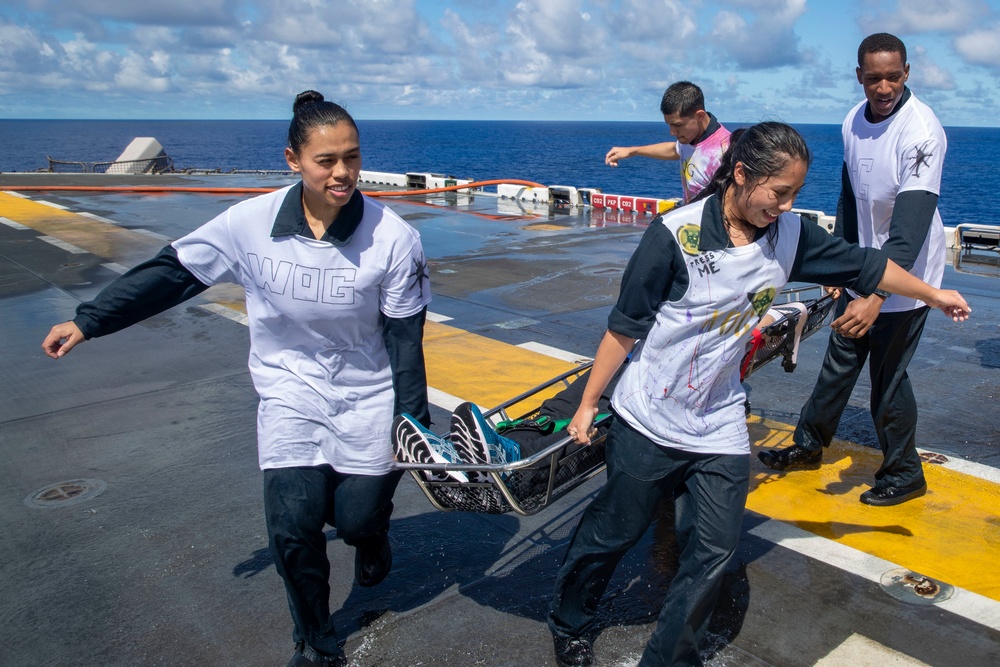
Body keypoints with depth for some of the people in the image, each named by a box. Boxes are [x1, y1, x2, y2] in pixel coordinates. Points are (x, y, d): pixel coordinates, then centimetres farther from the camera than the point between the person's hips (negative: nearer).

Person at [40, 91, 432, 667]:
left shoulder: (393, 237, -18)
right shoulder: (251, 223, -15)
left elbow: (406, 337, -11)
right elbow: (171, 273, -2)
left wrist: (413, 425, -8)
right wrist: (88, 322, 2)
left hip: (368, 397, 0)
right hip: (289, 392, 1)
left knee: (356, 518, 2)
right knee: (293, 525, -7)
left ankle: (373, 531, 44)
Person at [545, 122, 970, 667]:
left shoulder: (788, 235, -4)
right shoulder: (676, 234, -19)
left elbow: (863, 265, 12)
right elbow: (624, 328, -13)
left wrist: (934, 295, 27)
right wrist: (587, 405, -8)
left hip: (719, 428, 5)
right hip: (647, 422, -4)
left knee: (712, 555, 5)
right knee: (611, 533, 12)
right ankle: (568, 623, 39)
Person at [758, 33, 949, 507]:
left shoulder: (920, 130, -24)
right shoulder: (854, 121, -1)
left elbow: (910, 224, -33)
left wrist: (876, 296, -42)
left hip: (905, 277, -7)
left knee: (887, 375, 0)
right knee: (841, 358, 18)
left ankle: (904, 474, 22)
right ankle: (809, 444, 36)